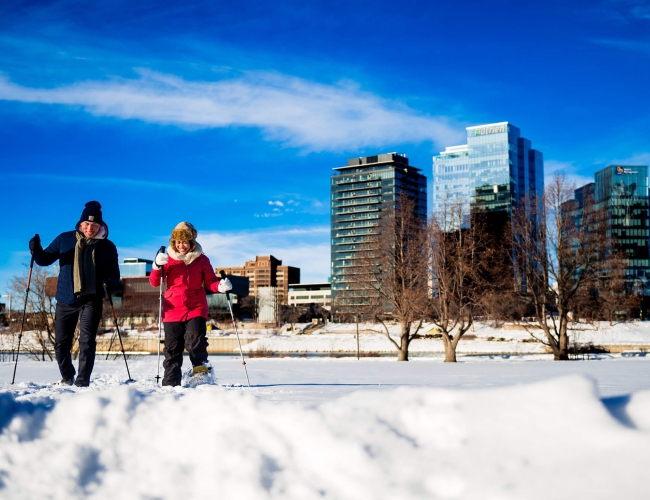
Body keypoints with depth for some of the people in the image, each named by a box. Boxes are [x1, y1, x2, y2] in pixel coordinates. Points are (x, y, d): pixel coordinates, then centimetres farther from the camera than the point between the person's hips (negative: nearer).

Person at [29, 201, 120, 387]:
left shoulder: (107, 247, -1)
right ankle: (67, 378, 32)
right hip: (65, 300, 2)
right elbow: (45, 259, 9)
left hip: (91, 301, -2)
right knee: (61, 344, 9)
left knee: (87, 341, -15)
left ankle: (82, 382, -7)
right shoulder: (65, 239, 2)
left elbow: (114, 274, 5)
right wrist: (36, 251, -13)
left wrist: (112, 283, -19)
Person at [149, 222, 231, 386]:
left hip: (196, 308, -1)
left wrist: (221, 286, -17)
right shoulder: (168, 259, 3)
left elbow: (210, 282, 5)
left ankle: (201, 365, -5)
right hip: (173, 310, 1)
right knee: (172, 348, 6)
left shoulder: (201, 259, 2)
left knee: (195, 340, -23)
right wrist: (157, 266, -22)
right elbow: (154, 282, -3)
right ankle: (170, 383, 15)